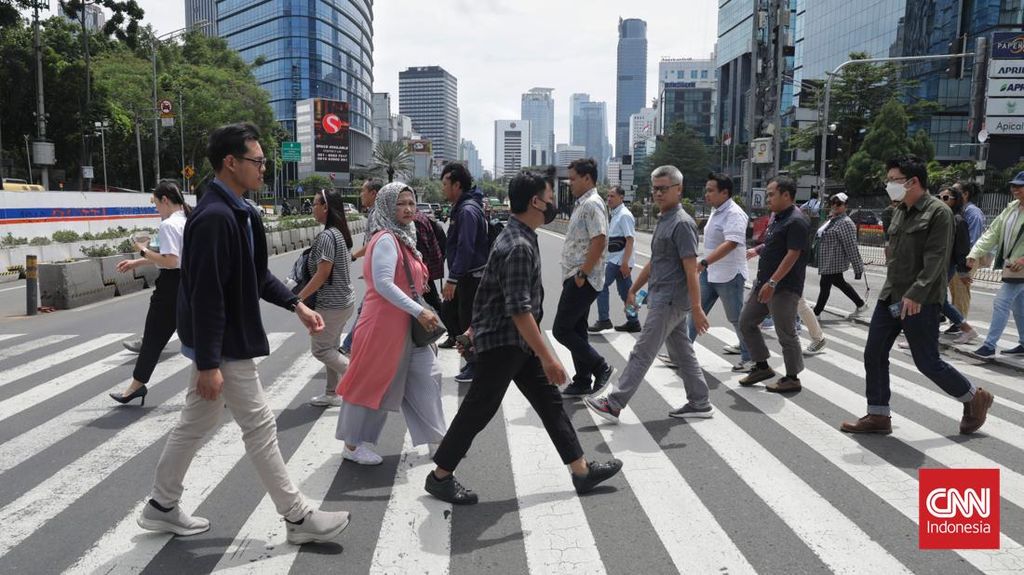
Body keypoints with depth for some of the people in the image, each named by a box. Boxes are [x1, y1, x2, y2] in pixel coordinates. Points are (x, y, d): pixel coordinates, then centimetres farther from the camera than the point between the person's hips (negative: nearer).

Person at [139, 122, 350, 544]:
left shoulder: (235, 211, 8)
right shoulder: (215, 217, -23)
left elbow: (255, 274, 18)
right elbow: (206, 297, -25)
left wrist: (296, 304, 11)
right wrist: (208, 364, -24)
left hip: (224, 340, 10)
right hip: (223, 346, -10)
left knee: (197, 422, 19)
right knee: (259, 427, 0)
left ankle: (162, 506, 35)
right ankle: (298, 517, 12)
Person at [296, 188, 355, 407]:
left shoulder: (326, 236, -20)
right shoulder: (341, 233, 9)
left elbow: (322, 274, -21)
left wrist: (299, 298, -14)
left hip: (331, 304, -9)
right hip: (343, 300, 9)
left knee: (319, 349, 2)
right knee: (331, 347, 15)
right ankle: (332, 394, 22)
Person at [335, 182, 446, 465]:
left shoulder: (403, 238, 13)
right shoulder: (386, 240, -16)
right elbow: (383, 284, -25)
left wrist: (420, 311, 14)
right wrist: (419, 311, -25)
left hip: (407, 325, 9)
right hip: (384, 325, -9)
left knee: (426, 378, 9)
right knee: (374, 383, 3)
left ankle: (435, 439, 17)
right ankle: (353, 445, 19)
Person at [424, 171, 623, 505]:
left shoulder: (519, 236, 9)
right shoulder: (519, 246, -24)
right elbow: (519, 310, -28)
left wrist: (478, 328, 26)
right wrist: (548, 357, -26)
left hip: (517, 341, 10)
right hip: (501, 342, -10)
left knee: (550, 402, 12)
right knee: (478, 411, 1)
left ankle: (582, 471, 20)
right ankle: (440, 477, 16)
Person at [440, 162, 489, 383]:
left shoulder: (468, 210, -19)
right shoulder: (461, 207, 13)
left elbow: (465, 248, -25)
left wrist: (452, 280, -25)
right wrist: (453, 277, 21)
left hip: (472, 276, -10)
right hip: (464, 275, 10)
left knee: (468, 321, 0)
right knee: (447, 311, 16)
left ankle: (476, 366, 15)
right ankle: (472, 355, 26)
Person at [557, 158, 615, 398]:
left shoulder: (592, 204, -15)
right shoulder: (582, 204, 16)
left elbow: (599, 242, -24)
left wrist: (582, 274, -21)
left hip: (582, 280, -10)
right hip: (576, 278, 10)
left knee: (561, 330, -7)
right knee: (576, 330, 13)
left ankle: (600, 367, 4)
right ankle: (582, 382, 21)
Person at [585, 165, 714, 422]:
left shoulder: (682, 223, -15)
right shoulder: (663, 221, 14)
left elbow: (691, 269, -20)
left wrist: (697, 309, -23)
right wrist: (633, 289, 24)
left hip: (669, 301, -9)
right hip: (665, 298, 9)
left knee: (642, 353, -5)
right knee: (682, 353, 14)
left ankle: (613, 404, 1)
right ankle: (699, 403, 22)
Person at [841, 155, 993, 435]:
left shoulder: (938, 212, -12)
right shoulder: (901, 211, 13)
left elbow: (936, 259, -20)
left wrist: (915, 294, -28)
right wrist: (891, 290, 18)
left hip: (920, 302, -8)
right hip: (890, 297, 8)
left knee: (927, 362, 2)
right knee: (874, 355, 5)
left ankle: (975, 398, 26)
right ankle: (878, 416, 15)